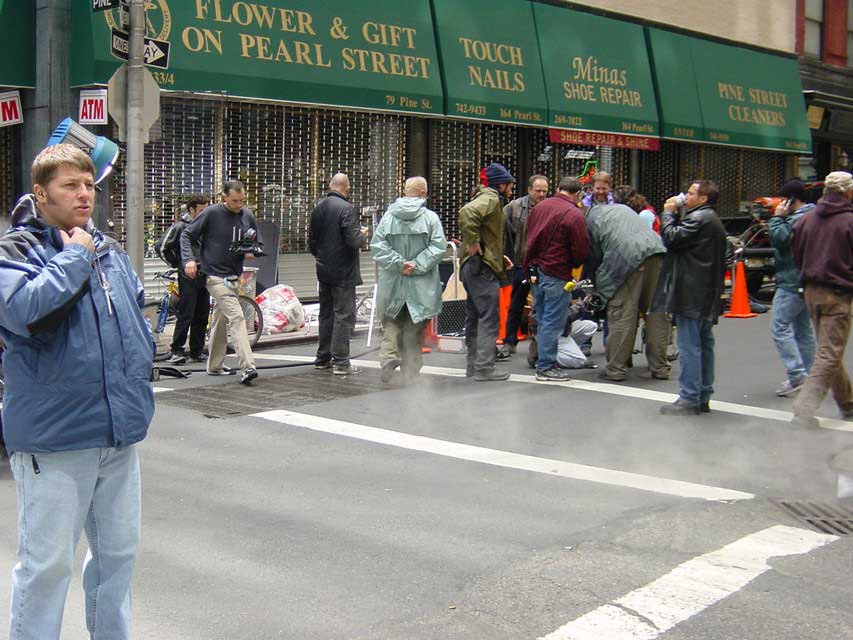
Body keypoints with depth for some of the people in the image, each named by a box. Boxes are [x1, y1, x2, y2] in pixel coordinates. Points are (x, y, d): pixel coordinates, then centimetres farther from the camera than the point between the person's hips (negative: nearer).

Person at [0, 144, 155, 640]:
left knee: (119, 551, 18)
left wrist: (140, 369, 14)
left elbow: (138, 313, 25)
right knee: (48, 563, 1)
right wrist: (76, 258, -17)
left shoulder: (110, 251, 12)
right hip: (55, 435, -6)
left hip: (120, 431, 7)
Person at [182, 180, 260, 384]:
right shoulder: (212, 213, -8)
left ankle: (215, 366, 29)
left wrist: (252, 251, -6)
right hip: (216, 276, -6)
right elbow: (187, 235, -2)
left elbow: (258, 244, 17)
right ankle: (247, 367, -23)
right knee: (236, 317, -18)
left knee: (220, 321, 17)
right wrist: (189, 259, -16)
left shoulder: (247, 216, 7)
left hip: (233, 276, 6)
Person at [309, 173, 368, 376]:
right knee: (344, 315, -4)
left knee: (326, 314, 16)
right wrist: (363, 235, -1)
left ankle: (323, 358, 22)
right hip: (343, 272, -8)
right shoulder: (346, 208, -16)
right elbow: (354, 240, -22)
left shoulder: (318, 208, 8)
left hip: (324, 271, 8)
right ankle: (341, 362, -5)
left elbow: (311, 241, 16)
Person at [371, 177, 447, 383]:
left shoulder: (389, 216, 0)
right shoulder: (430, 217, -5)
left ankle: (388, 357, -9)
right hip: (421, 285, -1)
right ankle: (411, 370, 13)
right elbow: (439, 246, -13)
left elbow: (377, 245, -7)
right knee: (415, 327, 9)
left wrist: (398, 263, -10)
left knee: (391, 323, 13)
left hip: (392, 282, 1)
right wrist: (418, 265, -13)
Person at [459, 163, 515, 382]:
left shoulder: (488, 199, 23)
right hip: (482, 267, -11)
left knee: (474, 317, 14)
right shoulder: (490, 199, -10)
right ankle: (484, 367, -9)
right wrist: (473, 242, -25)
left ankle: (473, 364, 21)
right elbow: (467, 212, -31)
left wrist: (499, 256, 18)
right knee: (489, 318, -8)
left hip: (473, 267, 11)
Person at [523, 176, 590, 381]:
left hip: (535, 271, 7)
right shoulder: (574, 215, -12)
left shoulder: (540, 206, 8)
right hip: (556, 274, -7)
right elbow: (581, 251, -11)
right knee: (553, 321, -2)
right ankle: (546, 367, 1)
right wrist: (574, 266, 9)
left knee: (542, 320, 15)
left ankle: (544, 363, 22)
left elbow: (528, 236, 16)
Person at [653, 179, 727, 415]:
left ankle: (689, 399, -5)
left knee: (689, 347, -7)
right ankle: (703, 397, 19)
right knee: (704, 344, 13)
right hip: (707, 296, 11)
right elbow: (683, 240, 19)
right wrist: (675, 215, 10)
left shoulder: (699, 218, -13)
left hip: (691, 294, -11)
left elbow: (672, 239, -17)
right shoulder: (713, 220, 20)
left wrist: (669, 213, -3)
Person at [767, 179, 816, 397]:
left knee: (779, 327, -9)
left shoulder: (798, 219, -17)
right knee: (803, 329, 14)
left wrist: (777, 217, -13)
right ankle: (805, 376, 19)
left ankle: (797, 374, -15)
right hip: (806, 283, 11)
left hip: (792, 283, -11)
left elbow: (779, 239, -22)